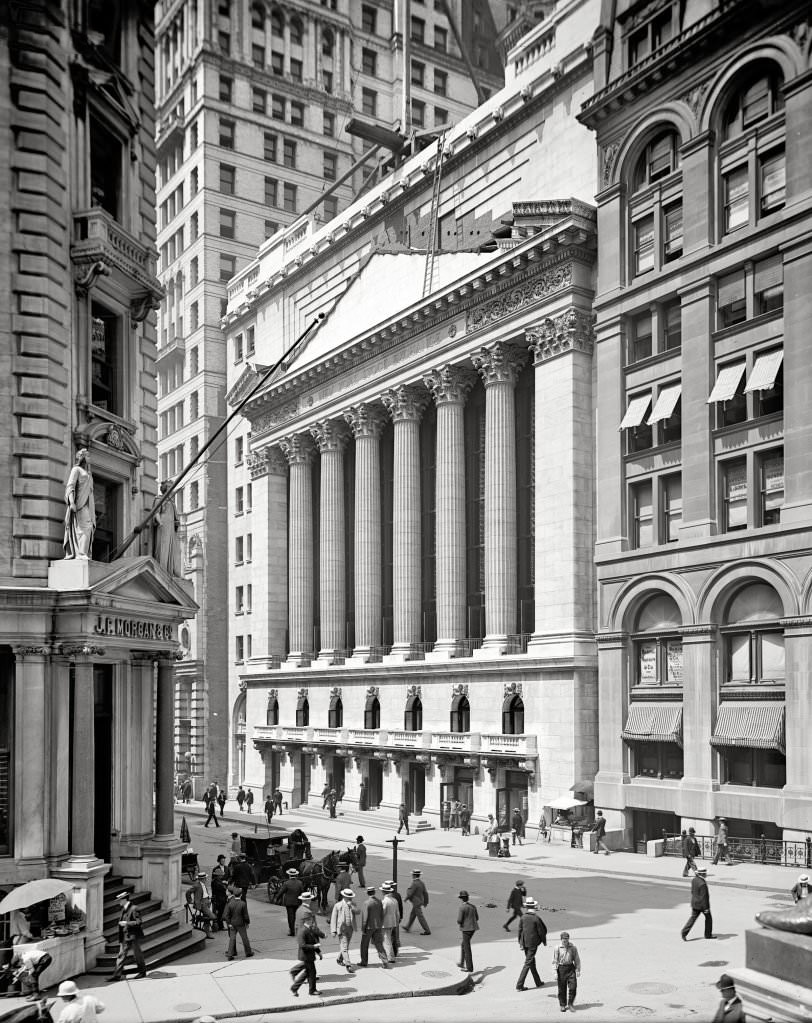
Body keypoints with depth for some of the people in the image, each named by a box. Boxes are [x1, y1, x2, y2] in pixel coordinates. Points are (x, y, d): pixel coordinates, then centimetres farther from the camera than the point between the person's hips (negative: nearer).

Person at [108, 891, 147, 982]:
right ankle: (117, 975, 3)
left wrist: (126, 923, -21)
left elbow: (138, 922, -20)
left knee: (137, 955, 5)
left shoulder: (133, 909, -15)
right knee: (121, 955, 3)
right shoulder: (123, 909, 11)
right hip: (125, 937, 8)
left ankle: (142, 972, 21)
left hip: (134, 936, -7)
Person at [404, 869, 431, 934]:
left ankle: (427, 931, 0)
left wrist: (406, 898, -2)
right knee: (412, 915, 22)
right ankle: (408, 928, 35)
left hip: (416, 902, -9)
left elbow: (410, 893, -21)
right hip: (420, 901, 9)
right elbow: (425, 893, 8)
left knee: (420, 917, -3)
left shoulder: (414, 883, -23)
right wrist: (426, 902, 16)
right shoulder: (421, 883, 4)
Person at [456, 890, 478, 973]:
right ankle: (462, 964, 31)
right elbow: (477, 918, 13)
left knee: (467, 949, 0)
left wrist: (460, 929, 4)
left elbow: (459, 920, -15)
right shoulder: (473, 906, 7)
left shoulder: (462, 908, -15)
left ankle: (470, 968, 2)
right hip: (473, 928, 8)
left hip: (466, 929, -8)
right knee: (463, 944, 24)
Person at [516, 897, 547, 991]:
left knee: (532, 962, 18)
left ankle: (538, 982, 31)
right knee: (528, 963, 0)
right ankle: (519, 985, -4)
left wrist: (520, 944, 11)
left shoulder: (523, 918, -4)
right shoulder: (536, 918, -16)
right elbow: (541, 931, -10)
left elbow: (520, 931, 1)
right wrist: (544, 941, 6)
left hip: (525, 943, 5)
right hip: (533, 943, -5)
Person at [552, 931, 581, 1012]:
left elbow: (577, 959, 8)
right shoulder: (557, 948, -5)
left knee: (573, 987, -4)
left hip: (571, 968, 1)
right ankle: (562, 1005, 20)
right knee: (562, 989, 5)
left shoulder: (573, 948, 1)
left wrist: (578, 970, 5)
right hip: (561, 968, -1)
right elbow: (555, 961, -2)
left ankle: (570, 1004, 12)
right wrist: (555, 972, -7)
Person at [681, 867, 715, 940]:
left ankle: (684, 932, -2)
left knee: (693, 917, 9)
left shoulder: (694, 880, -1)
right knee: (708, 917, 14)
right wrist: (706, 908, -18)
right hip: (702, 903, -7)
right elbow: (703, 897, -24)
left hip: (694, 903, 7)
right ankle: (708, 934, 25)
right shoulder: (702, 883, -26)